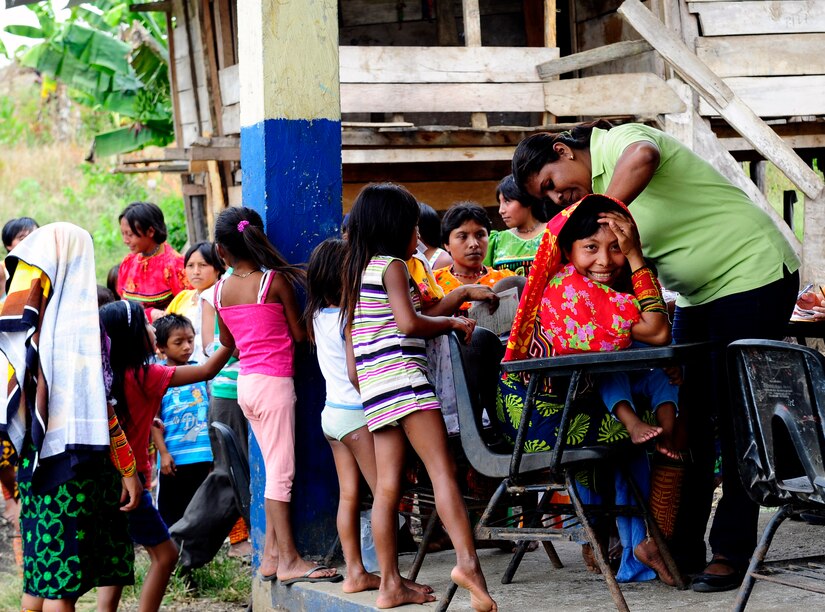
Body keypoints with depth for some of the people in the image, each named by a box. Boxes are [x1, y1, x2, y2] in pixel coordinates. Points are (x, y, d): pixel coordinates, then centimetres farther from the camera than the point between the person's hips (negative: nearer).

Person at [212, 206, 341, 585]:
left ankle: (271, 554, 14)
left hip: (246, 382, 6)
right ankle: (288, 561, -5)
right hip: (274, 382, -6)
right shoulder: (275, 280, -10)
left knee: (275, 469, 14)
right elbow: (300, 334, -4)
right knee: (281, 472, -5)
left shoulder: (220, 290, 5)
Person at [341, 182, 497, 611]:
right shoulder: (392, 266, -3)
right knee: (442, 469, -17)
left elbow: (351, 365, 21)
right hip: (402, 376, -9)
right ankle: (467, 561, -32)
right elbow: (409, 322, -17)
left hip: (372, 385, 9)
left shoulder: (356, 274, 22)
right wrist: (452, 322, -4)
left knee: (388, 487, 5)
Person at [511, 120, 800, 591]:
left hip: (753, 273, -9)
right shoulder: (597, 192, 9)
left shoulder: (618, 142, -17)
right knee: (687, 420, 6)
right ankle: (683, 548, 11)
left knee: (737, 419, -7)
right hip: (701, 296, 9)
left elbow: (641, 156, -43)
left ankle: (733, 552, -3)